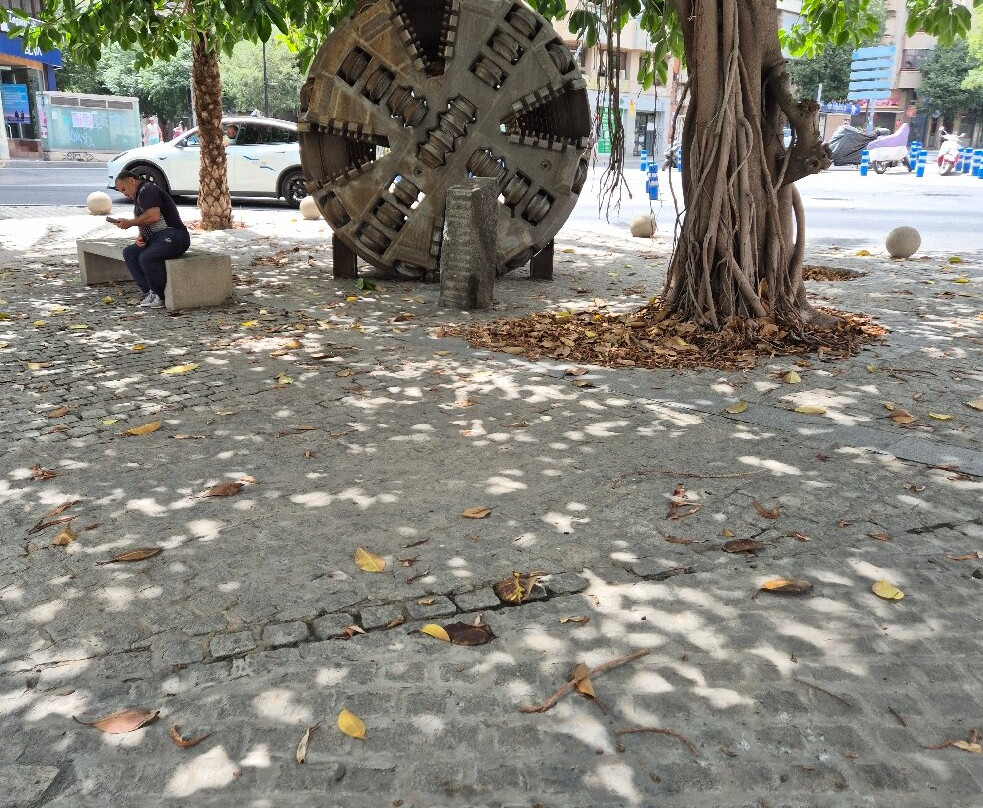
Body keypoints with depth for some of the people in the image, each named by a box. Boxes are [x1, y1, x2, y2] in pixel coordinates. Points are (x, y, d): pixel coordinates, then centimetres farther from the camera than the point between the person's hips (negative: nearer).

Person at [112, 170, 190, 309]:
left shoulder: (147, 191, -8)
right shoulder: (139, 196, 25)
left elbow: (154, 216, -24)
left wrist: (130, 223, -12)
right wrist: (140, 237, 7)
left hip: (173, 236, -11)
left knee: (147, 257, -30)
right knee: (129, 253, 3)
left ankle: (160, 296, -13)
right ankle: (149, 292, -4)